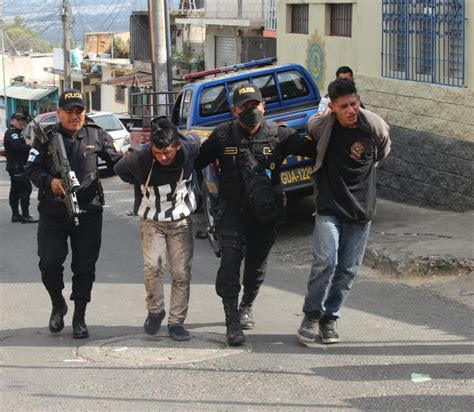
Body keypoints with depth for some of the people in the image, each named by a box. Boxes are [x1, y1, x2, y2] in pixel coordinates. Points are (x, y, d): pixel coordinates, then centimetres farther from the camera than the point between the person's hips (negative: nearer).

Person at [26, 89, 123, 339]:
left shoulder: (96, 136, 4)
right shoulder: (46, 137, 2)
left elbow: (118, 162, 10)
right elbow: (32, 169, -2)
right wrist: (50, 181, -20)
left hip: (88, 213, 0)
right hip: (52, 213, 0)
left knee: (84, 267, 3)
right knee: (49, 263, -3)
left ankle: (79, 317, 16)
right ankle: (58, 305, 24)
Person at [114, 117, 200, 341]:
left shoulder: (189, 149, -20)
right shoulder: (139, 159, -24)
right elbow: (119, 169, -1)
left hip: (181, 221, 1)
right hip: (152, 221, -1)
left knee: (181, 273, -3)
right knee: (153, 266, -19)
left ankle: (176, 321, 10)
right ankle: (155, 311, 4)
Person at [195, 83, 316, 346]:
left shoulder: (279, 136, -4)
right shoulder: (223, 137, -2)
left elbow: (314, 148, -6)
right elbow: (196, 161, 6)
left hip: (265, 214, 2)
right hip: (232, 211, -2)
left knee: (256, 263, 15)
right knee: (230, 259, -17)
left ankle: (246, 307, 41)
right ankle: (233, 323, -14)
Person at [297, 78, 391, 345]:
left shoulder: (375, 127, -9)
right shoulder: (322, 126, -10)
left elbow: (382, 152, 14)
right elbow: (310, 126, 16)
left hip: (362, 210, 2)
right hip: (329, 207, -1)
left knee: (348, 269, 4)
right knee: (326, 260, -17)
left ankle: (330, 318, 19)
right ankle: (312, 315, 1)